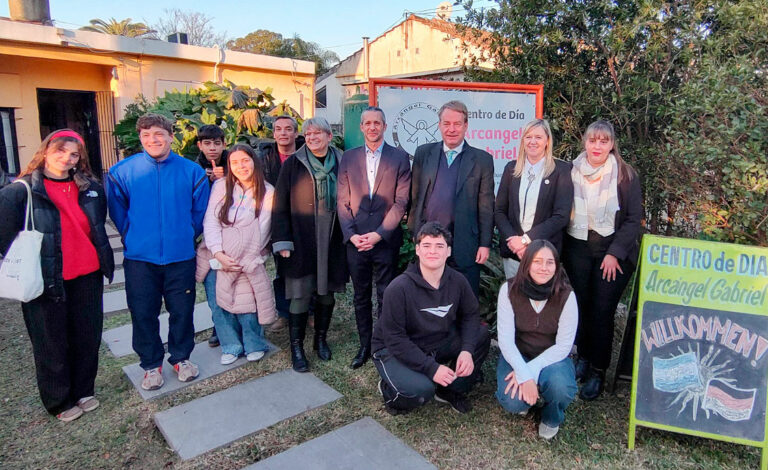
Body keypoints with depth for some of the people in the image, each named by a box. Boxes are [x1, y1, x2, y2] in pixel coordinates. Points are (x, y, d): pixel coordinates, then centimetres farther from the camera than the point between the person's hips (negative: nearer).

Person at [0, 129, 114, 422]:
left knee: (88, 339, 14)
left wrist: (104, 261, 12)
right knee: (53, 345, 11)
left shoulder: (91, 188, 5)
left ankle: (83, 391, 35)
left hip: (88, 277, 4)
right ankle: (59, 402, 31)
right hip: (47, 281, -4)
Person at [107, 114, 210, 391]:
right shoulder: (122, 172, -2)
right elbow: (117, 211, 11)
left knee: (182, 311, 9)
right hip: (139, 257, 0)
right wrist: (132, 237, 11)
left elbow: (200, 210, 7)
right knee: (143, 313, 8)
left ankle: (181, 357, 30)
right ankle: (151, 364, 27)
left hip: (181, 256, 0)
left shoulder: (192, 171, -2)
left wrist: (187, 235, 9)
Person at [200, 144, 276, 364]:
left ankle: (254, 344, 20)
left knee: (246, 303, -5)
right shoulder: (221, 186, 3)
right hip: (219, 259, 2)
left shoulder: (267, 192, -2)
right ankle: (231, 346, 24)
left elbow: (262, 230, -5)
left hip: (249, 261, -2)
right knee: (221, 304, 2)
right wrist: (218, 254, -11)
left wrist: (243, 261, -9)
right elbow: (210, 222, -1)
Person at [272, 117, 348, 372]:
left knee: (327, 292, 13)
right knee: (300, 296, 1)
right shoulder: (293, 164, -1)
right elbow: (280, 206, -2)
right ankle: (296, 348, 17)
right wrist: (282, 241, -8)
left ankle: (321, 339, 32)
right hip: (301, 242, -2)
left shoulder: (340, 162, 4)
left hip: (332, 241, 3)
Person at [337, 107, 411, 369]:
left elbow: (400, 202, -5)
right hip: (355, 240, 3)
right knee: (361, 297, 13)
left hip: (386, 240, -2)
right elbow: (342, 201, 4)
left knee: (386, 297, 7)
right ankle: (365, 346, 28)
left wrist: (378, 234, -13)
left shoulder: (399, 158, 0)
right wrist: (352, 234, -8)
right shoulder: (348, 158, 7)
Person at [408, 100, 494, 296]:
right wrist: (414, 232, 5)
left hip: (464, 245, -2)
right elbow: (415, 195, 9)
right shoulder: (423, 153, 6)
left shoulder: (482, 159, 0)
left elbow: (486, 206, 0)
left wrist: (485, 244, -3)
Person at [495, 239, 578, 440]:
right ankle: (522, 399, 14)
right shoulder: (509, 290, -16)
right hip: (517, 356, 0)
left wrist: (531, 370, -25)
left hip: (552, 357, 0)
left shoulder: (566, 295, -16)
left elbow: (563, 345, -14)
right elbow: (505, 339, -17)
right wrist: (523, 375, -28)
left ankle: (552, 417, 6)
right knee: (512, 401, -26)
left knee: (561, 388, -32)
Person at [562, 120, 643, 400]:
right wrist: (559, 250, -1)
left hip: (613, 253, -2)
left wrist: (615, 253, -10)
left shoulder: (625, 175, -3)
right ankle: (583, 357, 28)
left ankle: (598, 371, 13)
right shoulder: (572, 172, 3)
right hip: (577, 249, 2)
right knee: (581, 306, 7)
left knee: (602, 311, -1)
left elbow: (634, 219, -3)